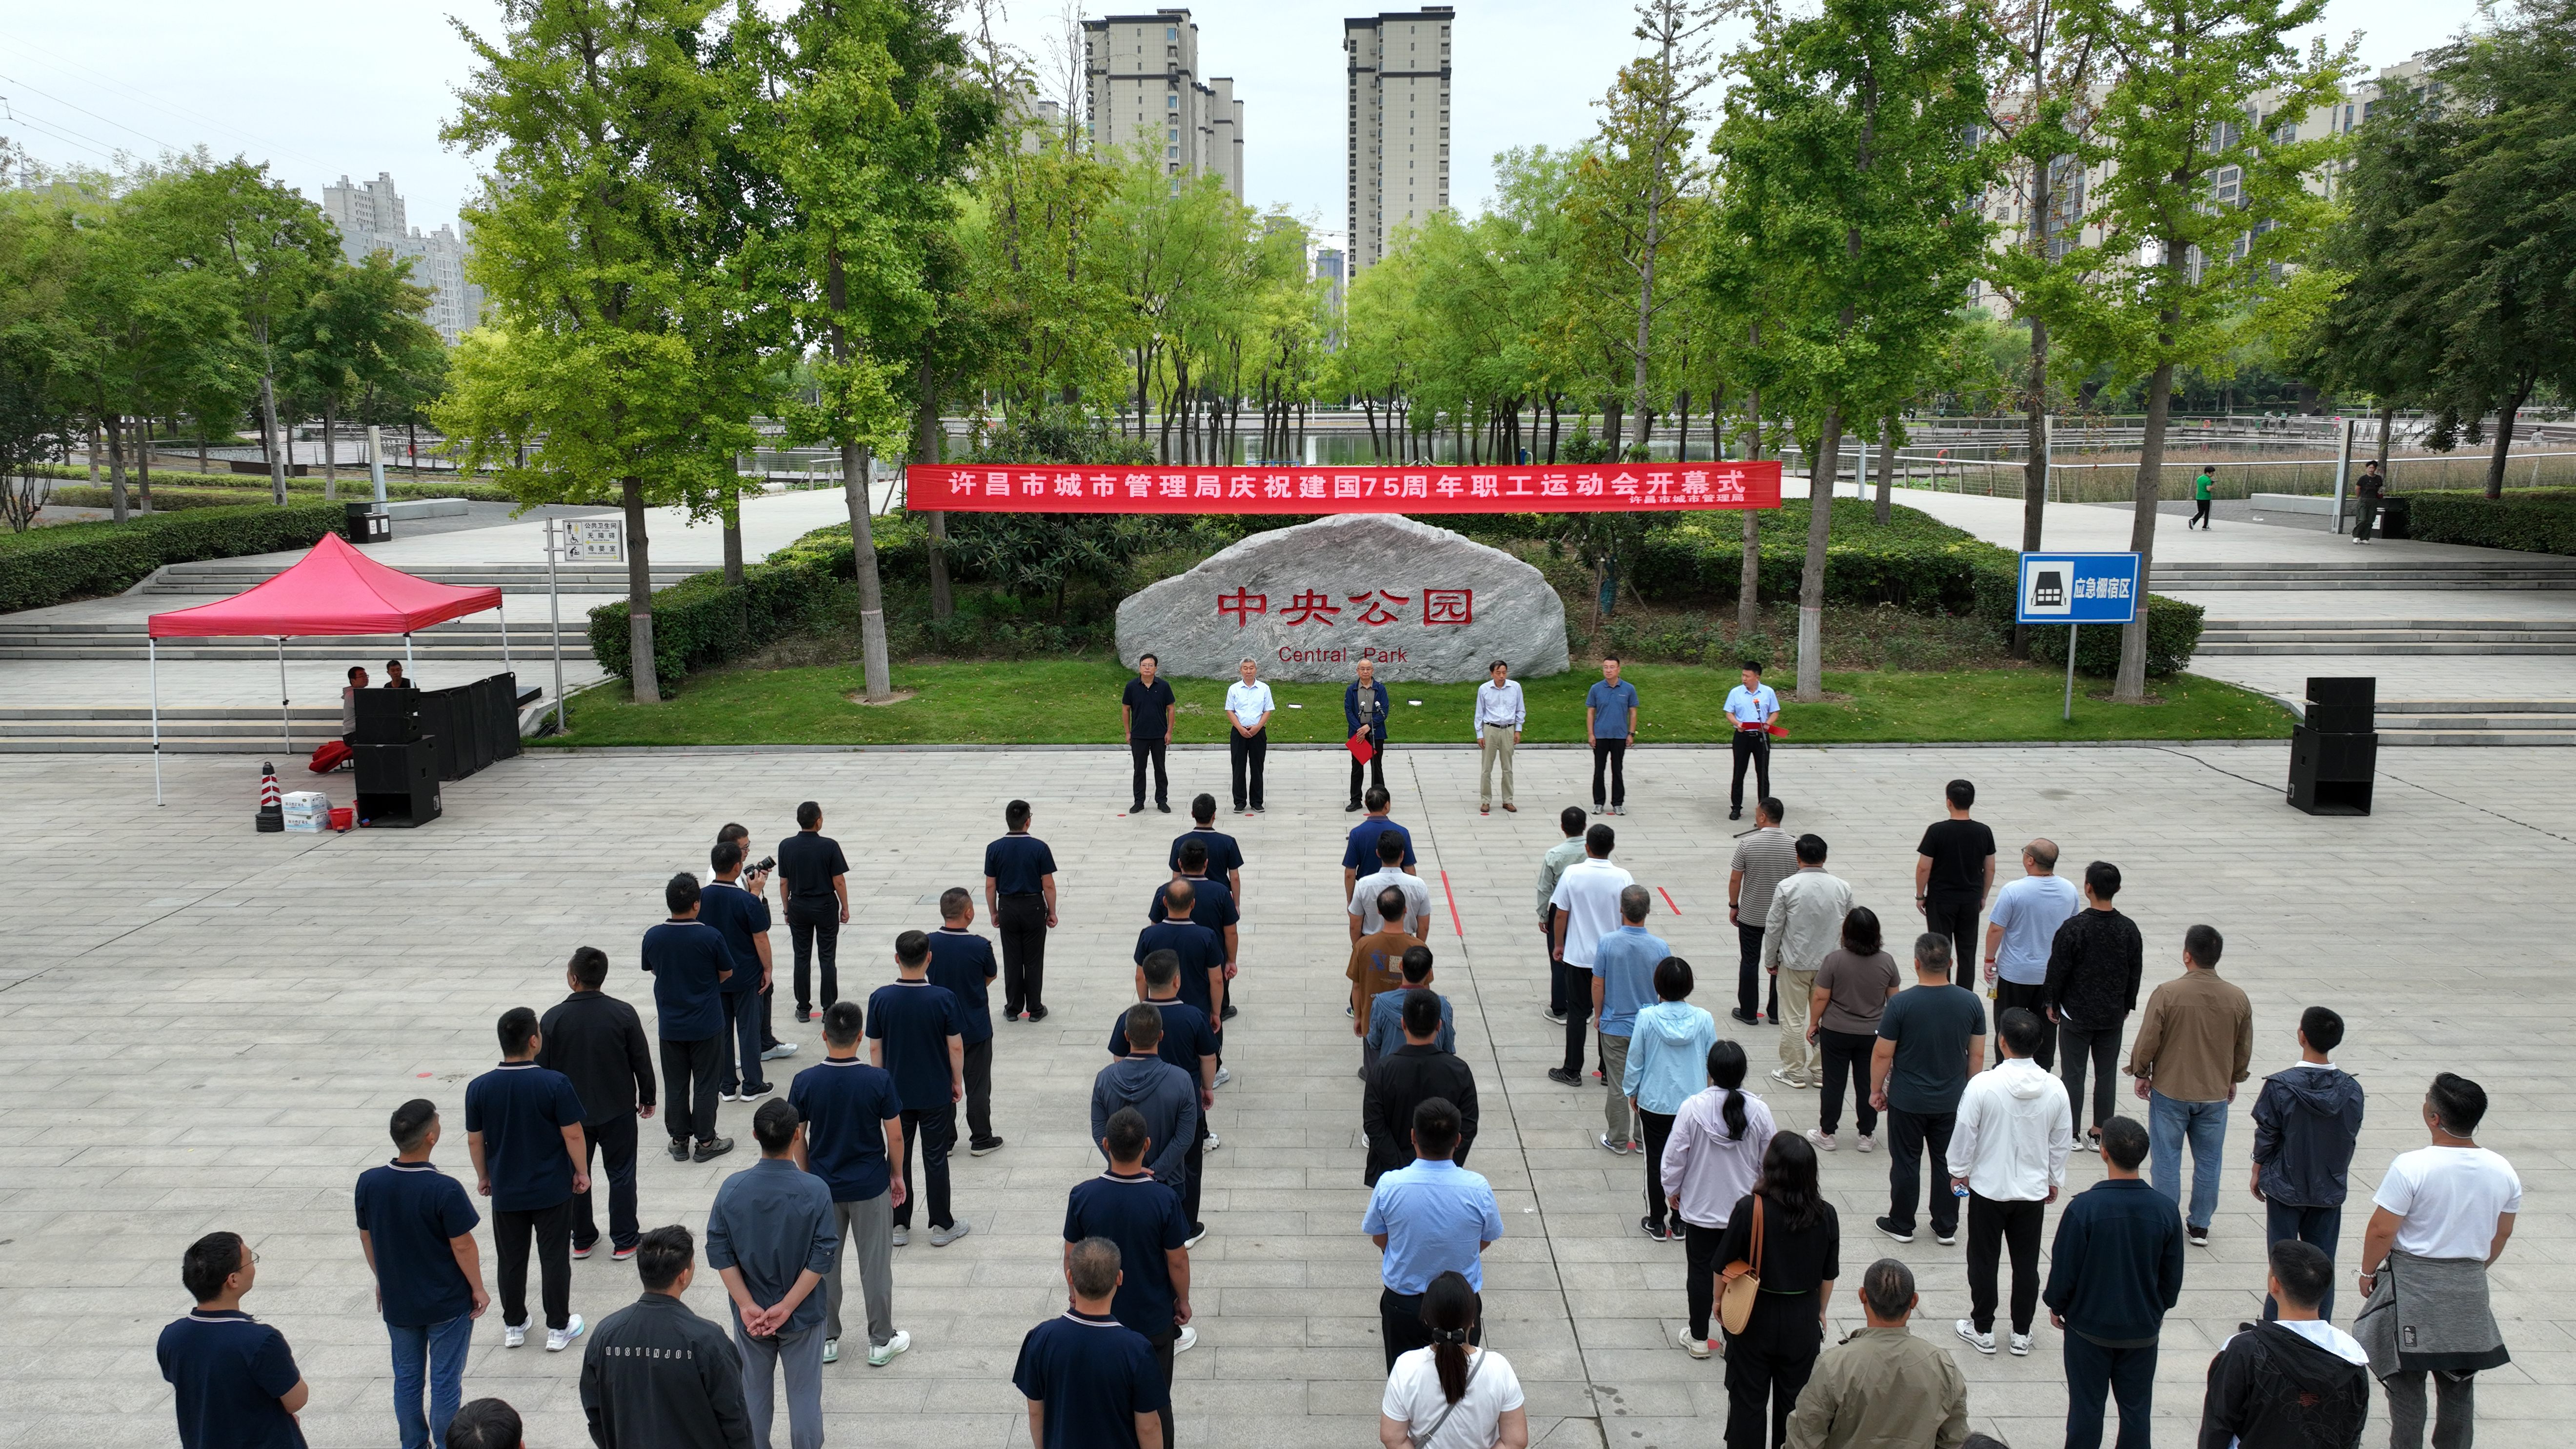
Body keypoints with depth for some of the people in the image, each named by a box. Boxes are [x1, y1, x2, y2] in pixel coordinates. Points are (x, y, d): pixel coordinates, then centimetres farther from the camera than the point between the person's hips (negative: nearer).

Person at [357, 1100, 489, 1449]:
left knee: (407, 1377, 20)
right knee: (445, 1381, 10)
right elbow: (463, 1246, -18)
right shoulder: (445, 1190, -26)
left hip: (396, 1301, 4)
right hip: (447, 1303, -4)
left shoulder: (369, 1183, -12)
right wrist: (478, 1288, -2)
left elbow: (366, 1238, 2)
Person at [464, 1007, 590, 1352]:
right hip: (552, 1190, -3)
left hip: (506, 1192, 3)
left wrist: (483, 1177, 16)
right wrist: (582, 1171, 2)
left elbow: (475, 1141, -1)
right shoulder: (555, 1084, -20)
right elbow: (573, 1135, -14)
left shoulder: (478, 1088, -11)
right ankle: (558, 1329, 20)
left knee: (511, 1261, 18)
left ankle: (513, 1326, 31)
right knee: (555, 1259, 10)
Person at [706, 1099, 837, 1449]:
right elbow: (823, 1256, -18)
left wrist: (747, 1305, -10)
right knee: (805, 1393, 13)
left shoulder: (732, 1188, -12)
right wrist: (787, 1307, -13)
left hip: (749, 1314, 2)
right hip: (803, 1315, -2)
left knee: (752, 1393, 20)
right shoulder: (815, 1191, -19)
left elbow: (719, 1252, -10)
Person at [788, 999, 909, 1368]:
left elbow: (797, 1138, -3)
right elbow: (895, 1136, -10)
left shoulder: (805, 1082, -12)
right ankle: (881, 1342, 21)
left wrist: (808, 1177, 13)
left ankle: (826, 1340, 28)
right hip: (870, 1186, -2)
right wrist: (897, 1175, 6)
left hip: (823, 1187, 2)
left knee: (823, 1263, 17)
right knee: (875, 1264, 11)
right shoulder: (879, 1080, -17)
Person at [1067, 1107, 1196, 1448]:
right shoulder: (1165, 1199, -25)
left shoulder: (1082, 1196, -20)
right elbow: (1177, 1261, -14)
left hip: (1100, 1316, 1)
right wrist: (1183, 1300, 5)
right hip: (1153, 1318, -1)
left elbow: (1072, 1256, -6)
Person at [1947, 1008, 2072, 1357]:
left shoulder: (1982, 1084, -21)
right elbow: (2063, 1142, 2)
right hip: (2034, 1191, 3)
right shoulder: (2055, 1089, -9)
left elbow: (1965, 1133, -12)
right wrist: (2054, 1180, 18)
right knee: (2027, 1264, 15)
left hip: (1988, 1188, -3)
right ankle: (2022, 1334, 25)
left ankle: (1982, 1331, 22)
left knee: (1984, 1262, 11)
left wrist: (1959, 1171, 5)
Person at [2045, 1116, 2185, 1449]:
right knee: (2136, 1409, 16)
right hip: (2143, 1328, 3)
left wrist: (2056, 1305, 5)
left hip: (2089, 1325, -3)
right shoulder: (2165, 1210, -11)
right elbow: (2173, 1276, 1)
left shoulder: (2083, 1207, -22)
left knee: (2086, 1407, 11)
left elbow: (2064, 1269, -14)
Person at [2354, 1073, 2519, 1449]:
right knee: (2459, 1383, 18)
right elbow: (2501, 1235, 9)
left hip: (2412, 1285, -5)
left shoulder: (2411, 1167, -22)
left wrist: (2368, 1272, 0)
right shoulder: (2503, 1172, -5)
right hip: (2469, 1289, 5)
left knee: (2406, 1382, 8)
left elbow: (2381, 1231, -17)